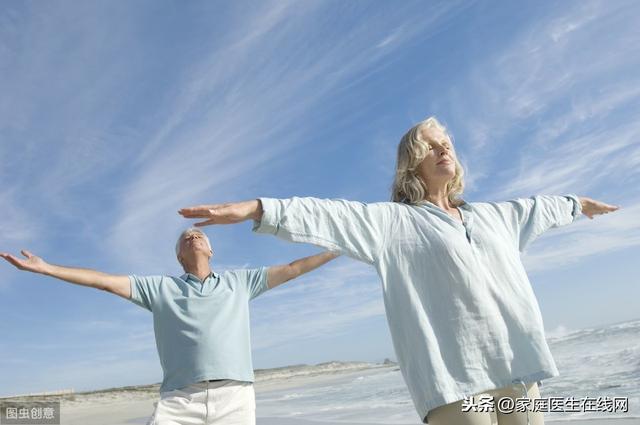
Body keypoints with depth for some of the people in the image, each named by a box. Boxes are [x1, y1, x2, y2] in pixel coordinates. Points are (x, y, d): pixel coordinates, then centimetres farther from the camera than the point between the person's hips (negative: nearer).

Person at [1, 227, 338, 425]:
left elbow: (293, 269, 19)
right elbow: (104, 281, 15)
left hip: (234, 398, 1)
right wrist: (45, 268, 11)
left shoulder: (239, 281, 19)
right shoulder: (161, 287, 18)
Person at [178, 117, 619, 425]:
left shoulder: (489, 215, 19)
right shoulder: (395, 222, -1)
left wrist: (577, 203, 54)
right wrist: (257, 208, -24)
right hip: (456, 374, -6)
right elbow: (332, 216, -14)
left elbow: (538, 206, 37)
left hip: (518, 367, 6)